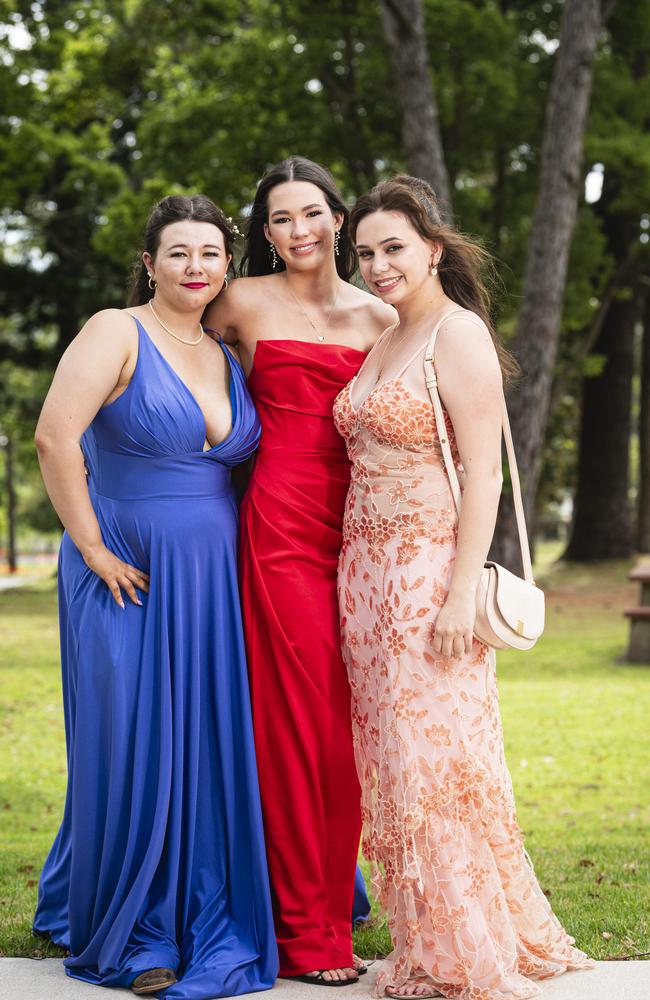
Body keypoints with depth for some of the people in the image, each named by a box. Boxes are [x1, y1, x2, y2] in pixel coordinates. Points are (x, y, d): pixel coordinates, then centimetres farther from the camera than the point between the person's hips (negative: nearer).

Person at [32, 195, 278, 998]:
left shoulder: (227, 357, 12)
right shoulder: (115, 333, -8)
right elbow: (54, 439, -17)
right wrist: (92, 550, -16)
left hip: (212, 578, 6)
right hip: (130, 572, -6)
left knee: (214, 747, 8)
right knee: (134, 747, 0)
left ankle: (208, 921, 23)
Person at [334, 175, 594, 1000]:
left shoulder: (458, 335, -9)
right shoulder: (382, 340, 16)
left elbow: (483, 473, -14)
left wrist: (462, 594, -19)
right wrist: (358, 575, 10)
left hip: (429, 571, -8)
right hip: (367, 572, 8)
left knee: (433, 756, -4)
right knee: (393, 760, 9)